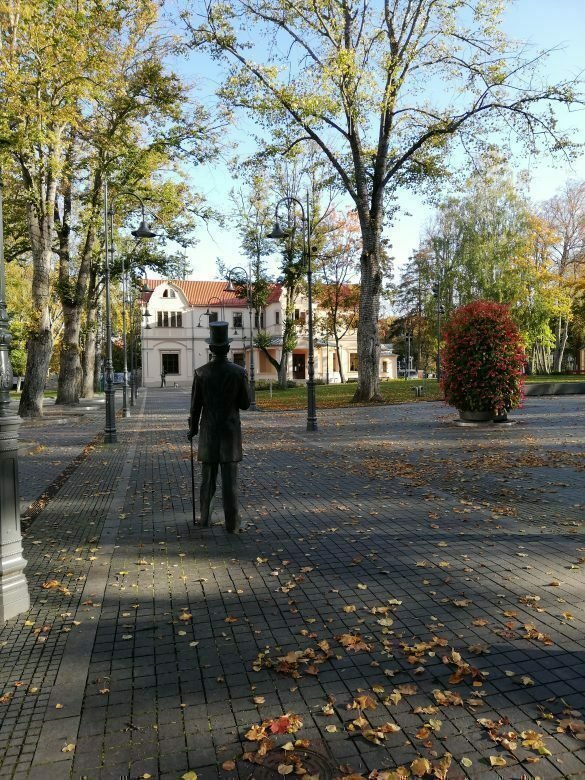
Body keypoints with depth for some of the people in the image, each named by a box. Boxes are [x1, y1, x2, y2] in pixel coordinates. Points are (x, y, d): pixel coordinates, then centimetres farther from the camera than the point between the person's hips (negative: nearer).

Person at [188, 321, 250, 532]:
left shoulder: (201, 373, -6)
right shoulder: (239, 372, -8)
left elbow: (195, 406, -2)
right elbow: (245, 404, -1)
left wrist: (193, 429, 14)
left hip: (209, 432, 1)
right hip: (231, 432, -1)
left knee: (208, 476, 15)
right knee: (230, 479, 2)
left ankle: (205, 517, 26)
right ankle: (232, 523, 4)